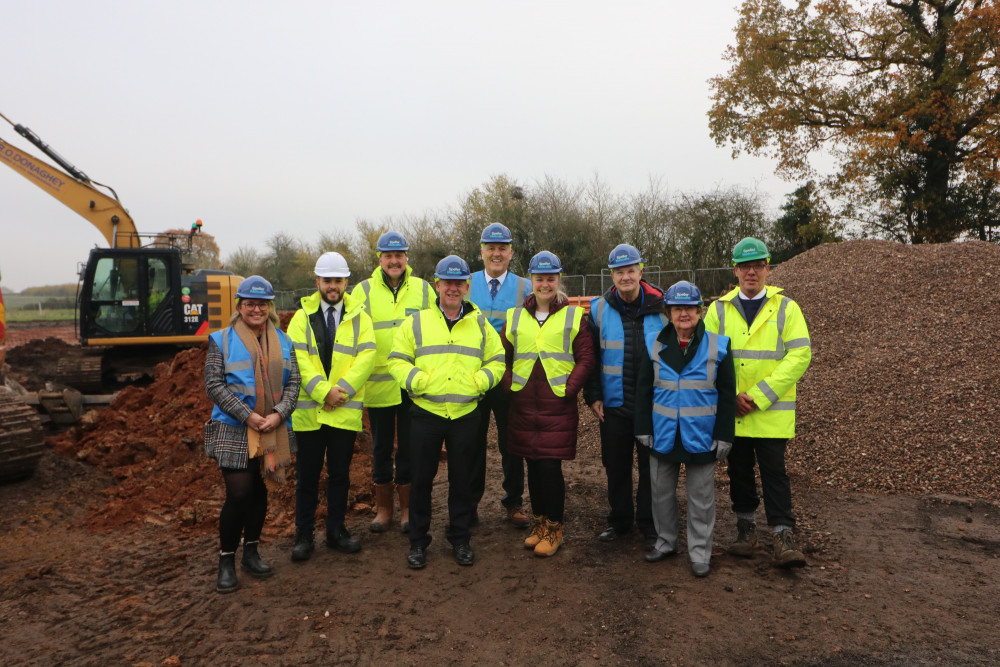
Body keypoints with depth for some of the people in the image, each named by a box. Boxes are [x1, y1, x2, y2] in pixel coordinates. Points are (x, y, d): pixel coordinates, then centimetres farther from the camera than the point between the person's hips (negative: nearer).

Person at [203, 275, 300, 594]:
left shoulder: (282, 340, 8)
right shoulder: (221, 340, -3)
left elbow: (293, 382, 3)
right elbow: (213, 384, -9)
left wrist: (279, 414, -13)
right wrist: (248, 416, -17)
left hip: (273, 430, 4)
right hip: (234, 431, -4)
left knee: (259, 490, 13)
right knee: (238, 493, -7)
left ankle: (251, 552, 29)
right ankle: (226, 561, 10)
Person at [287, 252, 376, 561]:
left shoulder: (359, 317, 6)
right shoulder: (302, 317, 5)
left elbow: (366, 356, -4)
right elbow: (298, 358, -6)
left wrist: (342, 390, -16)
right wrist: (323, 392, -17)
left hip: (346, 410, 1)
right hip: (309, 409, -1)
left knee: (340, 473, 11)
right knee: (307, 475, 7)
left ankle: (336, 530, 25)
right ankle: (304, 534, 20)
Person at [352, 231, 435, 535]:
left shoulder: (423, 289, 5)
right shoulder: (363, 291, 3)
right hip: (378, 384, 0)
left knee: (409, 446, 8)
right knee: (381, 446, 10)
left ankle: (407, 507, 23)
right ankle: (383, 507, 25)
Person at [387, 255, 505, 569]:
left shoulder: (480, 324, 8)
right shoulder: (416, 322, 3)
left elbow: (496, 360, 11)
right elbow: (397, 359, 3)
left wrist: (479, 381, -5)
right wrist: (417, 380, -12)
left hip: (465, 414, 1)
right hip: (426, 413, -1)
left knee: (462, 480, 11)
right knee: (421, 479, 6)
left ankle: (460, 540, 26)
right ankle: (418, 542, 21)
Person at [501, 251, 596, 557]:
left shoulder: (574, 315, 2)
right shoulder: (514, 317, 10)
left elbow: (586, 358, 0)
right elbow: (502, 358, 15)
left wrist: (569, 388, -8)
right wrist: (509, 386, 3)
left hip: (558, 405, -3)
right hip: (523, 406, 3)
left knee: (551, 466, -4)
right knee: (533, 466, 11)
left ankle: (554, 528, 14)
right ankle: (538, 522, 28)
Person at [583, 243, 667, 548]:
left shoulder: (662, 308, -2)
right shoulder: (599, 310, 1)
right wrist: (593, 396, 1)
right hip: (614, 405, 2)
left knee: (651, 465, 7)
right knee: (616, 465, 12)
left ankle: (649, 524, 23)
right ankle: (619, 519, 29)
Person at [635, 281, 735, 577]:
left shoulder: (717, 346, -5)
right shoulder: (655, 346, 1)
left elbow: (727, 395, -2)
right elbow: (644, 390, 5)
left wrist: (724, 436, -5)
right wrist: (643, 428, 1)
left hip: (701, 436, -2)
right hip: (663, 435, 3)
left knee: (701, 498, 8)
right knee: (661, 492, 15)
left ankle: (700, 552, 23)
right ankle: (665, 541, 33)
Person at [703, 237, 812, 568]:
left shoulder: (786, 307, 1)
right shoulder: (719, 309, 5)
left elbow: (799, 355, -7)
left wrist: (759, 396, -14)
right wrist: (730, 395, -11)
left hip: (772, 412, -2)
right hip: (731, 411, 2)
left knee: (774, 471, -1)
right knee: (739, 469, 12)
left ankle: (783, 534, 10)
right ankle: (746, 526, 28)